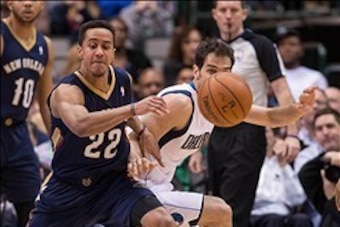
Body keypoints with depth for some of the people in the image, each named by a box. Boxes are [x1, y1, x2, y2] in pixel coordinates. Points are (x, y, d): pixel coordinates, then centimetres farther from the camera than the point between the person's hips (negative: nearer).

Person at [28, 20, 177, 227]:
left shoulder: (123, 80, -3)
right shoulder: (66, 92, -22)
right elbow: (81, 125, -47)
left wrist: (141, 130, 9)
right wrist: (133, 109, -50)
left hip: (115, 181, 3)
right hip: (69, 187, -3)